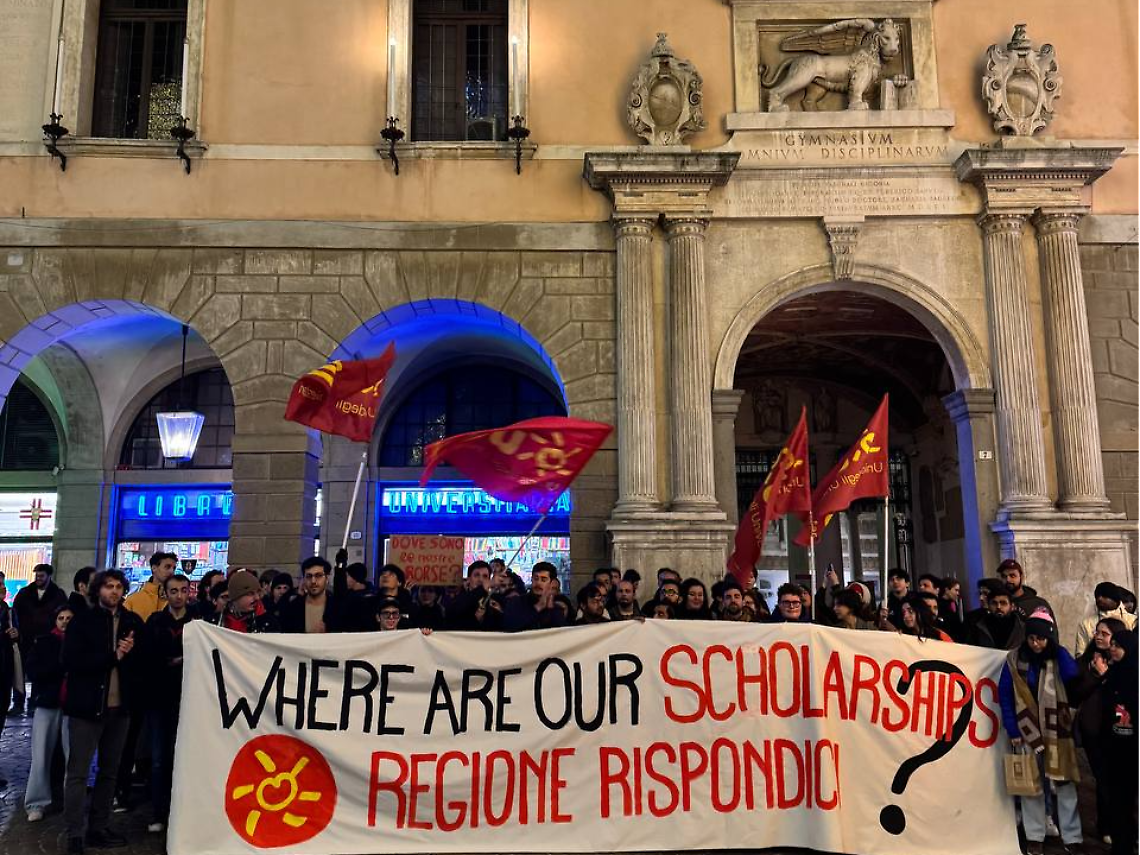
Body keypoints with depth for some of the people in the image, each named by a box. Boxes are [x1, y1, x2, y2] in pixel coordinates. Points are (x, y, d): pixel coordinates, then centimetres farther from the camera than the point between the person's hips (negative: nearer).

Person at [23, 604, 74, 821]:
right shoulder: (44, 642, 5)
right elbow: (33, 671, -3)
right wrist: (61, 665, -11)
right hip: (47, 704, 1)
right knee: (41, 756, 1)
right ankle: (36, 803, 10)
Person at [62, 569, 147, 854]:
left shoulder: (133, 622, 6)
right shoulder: (81, 621, -3)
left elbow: (143, 661, 7)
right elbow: (70, 661, -13)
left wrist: (129, 653, -13)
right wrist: (113, 655, -16)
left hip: (119, 707, 4)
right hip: (86, 706, -4)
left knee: (109, 772, 11)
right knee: (78, 773, -1)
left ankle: (99, 829, 21)